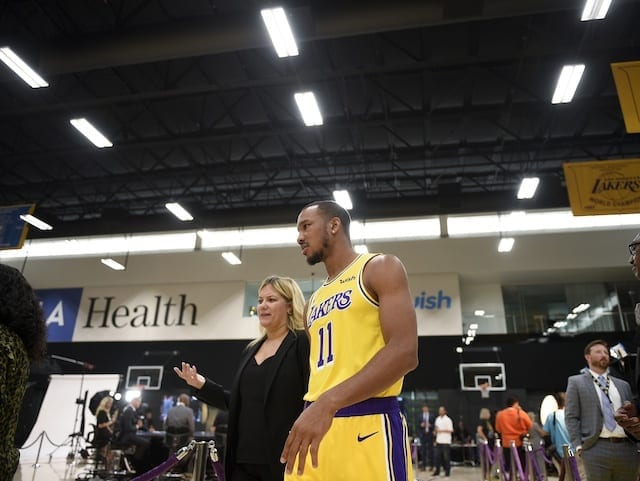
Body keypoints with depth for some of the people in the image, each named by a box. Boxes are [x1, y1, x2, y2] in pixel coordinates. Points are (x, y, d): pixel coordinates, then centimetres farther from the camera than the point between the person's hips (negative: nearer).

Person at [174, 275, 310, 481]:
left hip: (284, 459, -7)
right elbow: (237, 403, 18)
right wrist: (202, 385, 7)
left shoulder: (303, 343, -7)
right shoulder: (251, 350, 15)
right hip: (244, 459, 7)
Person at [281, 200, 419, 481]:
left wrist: (329, 402, -22)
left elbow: (404, 352, -15)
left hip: (367, 426, -6)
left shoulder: (380, 268, -1)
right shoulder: (314, 302, 20)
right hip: (315, 426, 7)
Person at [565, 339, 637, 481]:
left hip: (627, 448, 4)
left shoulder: (623, 385, 20)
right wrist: (578, 446, -8)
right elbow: (571, 417, 1)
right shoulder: (576, 382, 6)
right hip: (597, 448, -4)